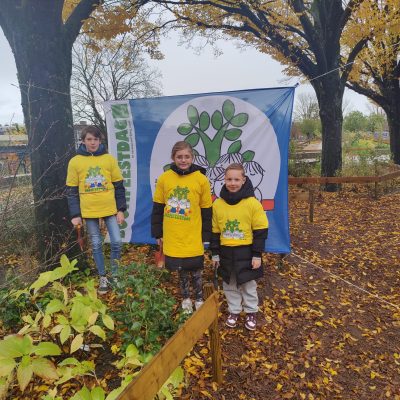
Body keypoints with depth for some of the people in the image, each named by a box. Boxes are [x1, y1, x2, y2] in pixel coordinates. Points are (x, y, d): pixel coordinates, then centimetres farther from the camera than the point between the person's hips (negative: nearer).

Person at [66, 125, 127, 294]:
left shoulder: (109, 159, 0)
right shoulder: (75, 161, -1)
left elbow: (119, 186, 3)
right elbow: (71, 191, 2)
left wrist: (121, 209, -2)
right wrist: (75, 214, -4)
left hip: (110, 209, 0)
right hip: (88, 211, 0)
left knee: (116, 242, -1)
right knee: (96, 245, 9)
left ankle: (115, 274, 20)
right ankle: (103, 277, 24)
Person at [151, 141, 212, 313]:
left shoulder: (201, 179, -7)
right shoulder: (164, 178, -3)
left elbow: (206, 211, -1)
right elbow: (157, 208, 4)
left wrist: (205, 235, 1)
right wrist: (157, 233, 6)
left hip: (193, 237, -1)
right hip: (172, 236, 2)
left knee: (195, 270, 11)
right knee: (181, 270, 16)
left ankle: (199, 299, 33)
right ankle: (186, 298, 37)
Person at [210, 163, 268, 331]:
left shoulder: (252, 203, -12)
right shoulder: (218, 204, -2)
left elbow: (260, 231, -8)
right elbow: (215, 231, 5)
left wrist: (257, 255, -9)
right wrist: (215, 253, 5)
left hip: (245, 252, -3)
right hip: (226, 253, 3)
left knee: (248, 285, 13)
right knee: (229, 285, 16)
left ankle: (251, 313, 32)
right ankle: (234, 311, 35)